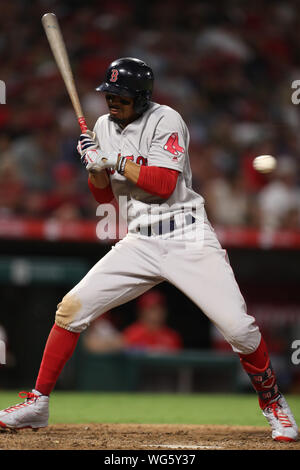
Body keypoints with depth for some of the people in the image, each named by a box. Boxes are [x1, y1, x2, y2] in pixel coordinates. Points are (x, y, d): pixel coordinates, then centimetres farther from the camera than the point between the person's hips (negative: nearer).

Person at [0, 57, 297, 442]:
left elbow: (164, 184, -19)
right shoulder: (104, 127, 11)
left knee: (238, 327, -16)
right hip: (140, 243, 5)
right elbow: (104, 195, 16)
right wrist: (95, 166, -5)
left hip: (188, 238, -5)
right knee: (72, 308, -9)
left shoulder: (166, 121, -8)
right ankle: (37, 405, 1)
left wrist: (114, 159, -16)